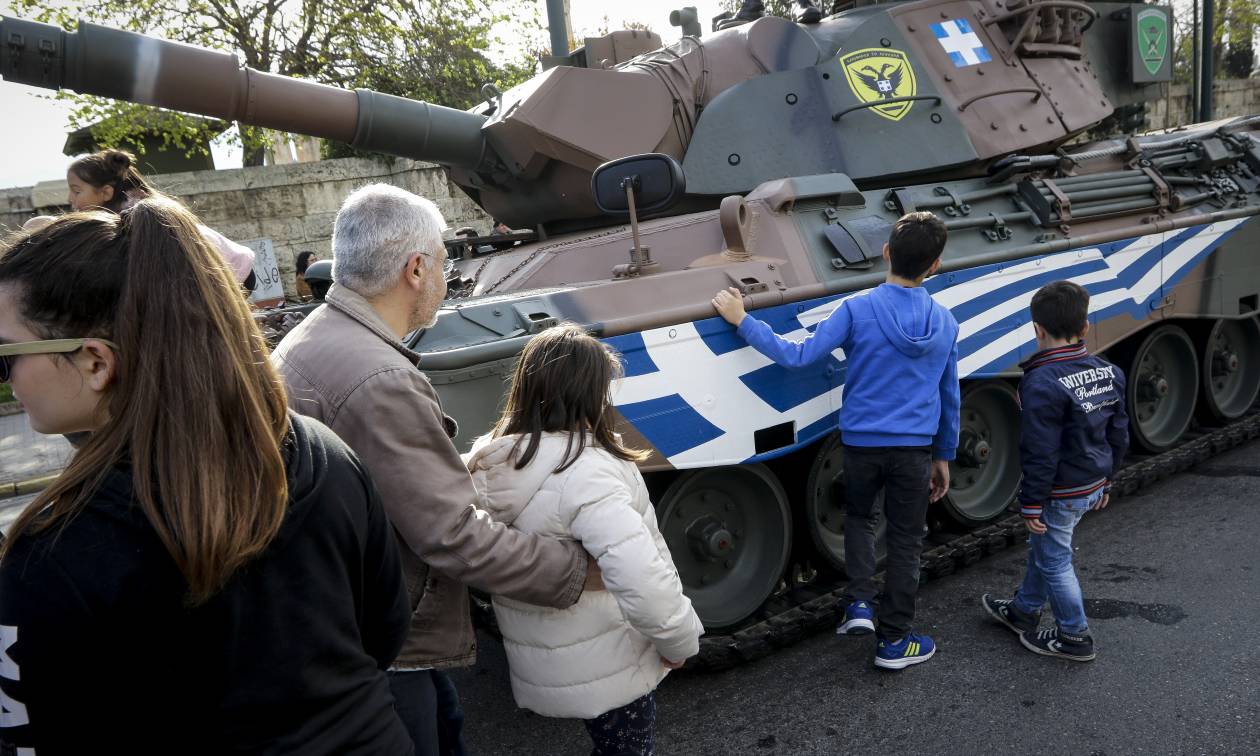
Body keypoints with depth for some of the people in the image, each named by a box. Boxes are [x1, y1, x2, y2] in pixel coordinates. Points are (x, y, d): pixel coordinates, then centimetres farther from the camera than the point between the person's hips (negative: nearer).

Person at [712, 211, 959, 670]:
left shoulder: (858, 310, -15)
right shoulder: (945, 322, 0)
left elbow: (799, 356, -19)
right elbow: (950, 399, 7)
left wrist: (741, 321, -13)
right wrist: (943, 456, 18)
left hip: (862, 441, -1)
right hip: (915, 447, 2)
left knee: (859, 516, 26)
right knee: (905, 538, 13)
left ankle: (859, 604, 12)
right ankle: (894, 640, 23)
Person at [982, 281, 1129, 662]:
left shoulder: (1042, 383, -26)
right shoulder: (1108, 373, 0)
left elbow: (1040, 454, -24)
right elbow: (1118, 437, 10)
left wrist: (1031, 503, -14)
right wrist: (1106, 480, 22)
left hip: (1059, 494, -9)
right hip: (1092, 486, 9)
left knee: (1054, 561, 9)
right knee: (1042, 549, 24)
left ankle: (1074, 637, 23)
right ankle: (1024, 611, 41)